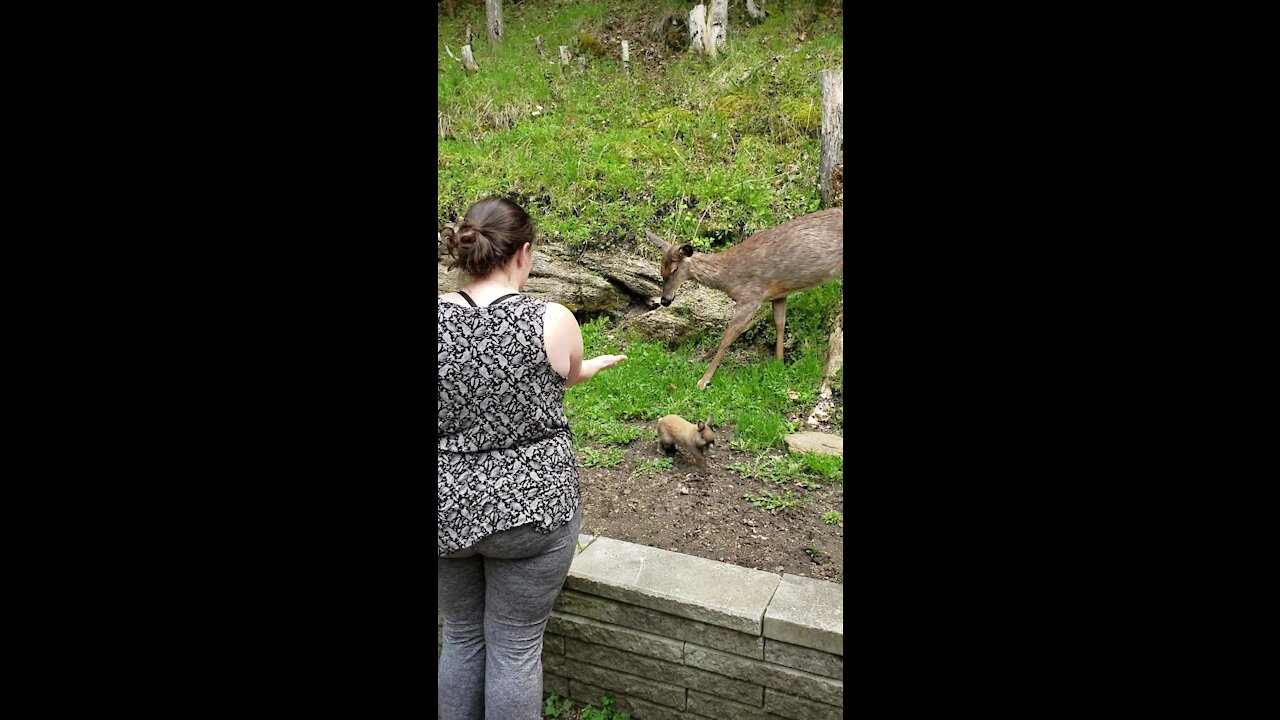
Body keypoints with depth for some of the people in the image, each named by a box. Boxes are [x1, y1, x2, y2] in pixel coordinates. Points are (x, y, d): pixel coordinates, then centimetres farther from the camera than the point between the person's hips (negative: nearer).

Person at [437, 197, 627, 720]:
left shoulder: (439, 316, -9)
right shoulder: (553, 321, -15)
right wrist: (598, 363, 29)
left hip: (448, 507, 3)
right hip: (530, 508, -3)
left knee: (461, 636, 22)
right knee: (515, 646, 13)